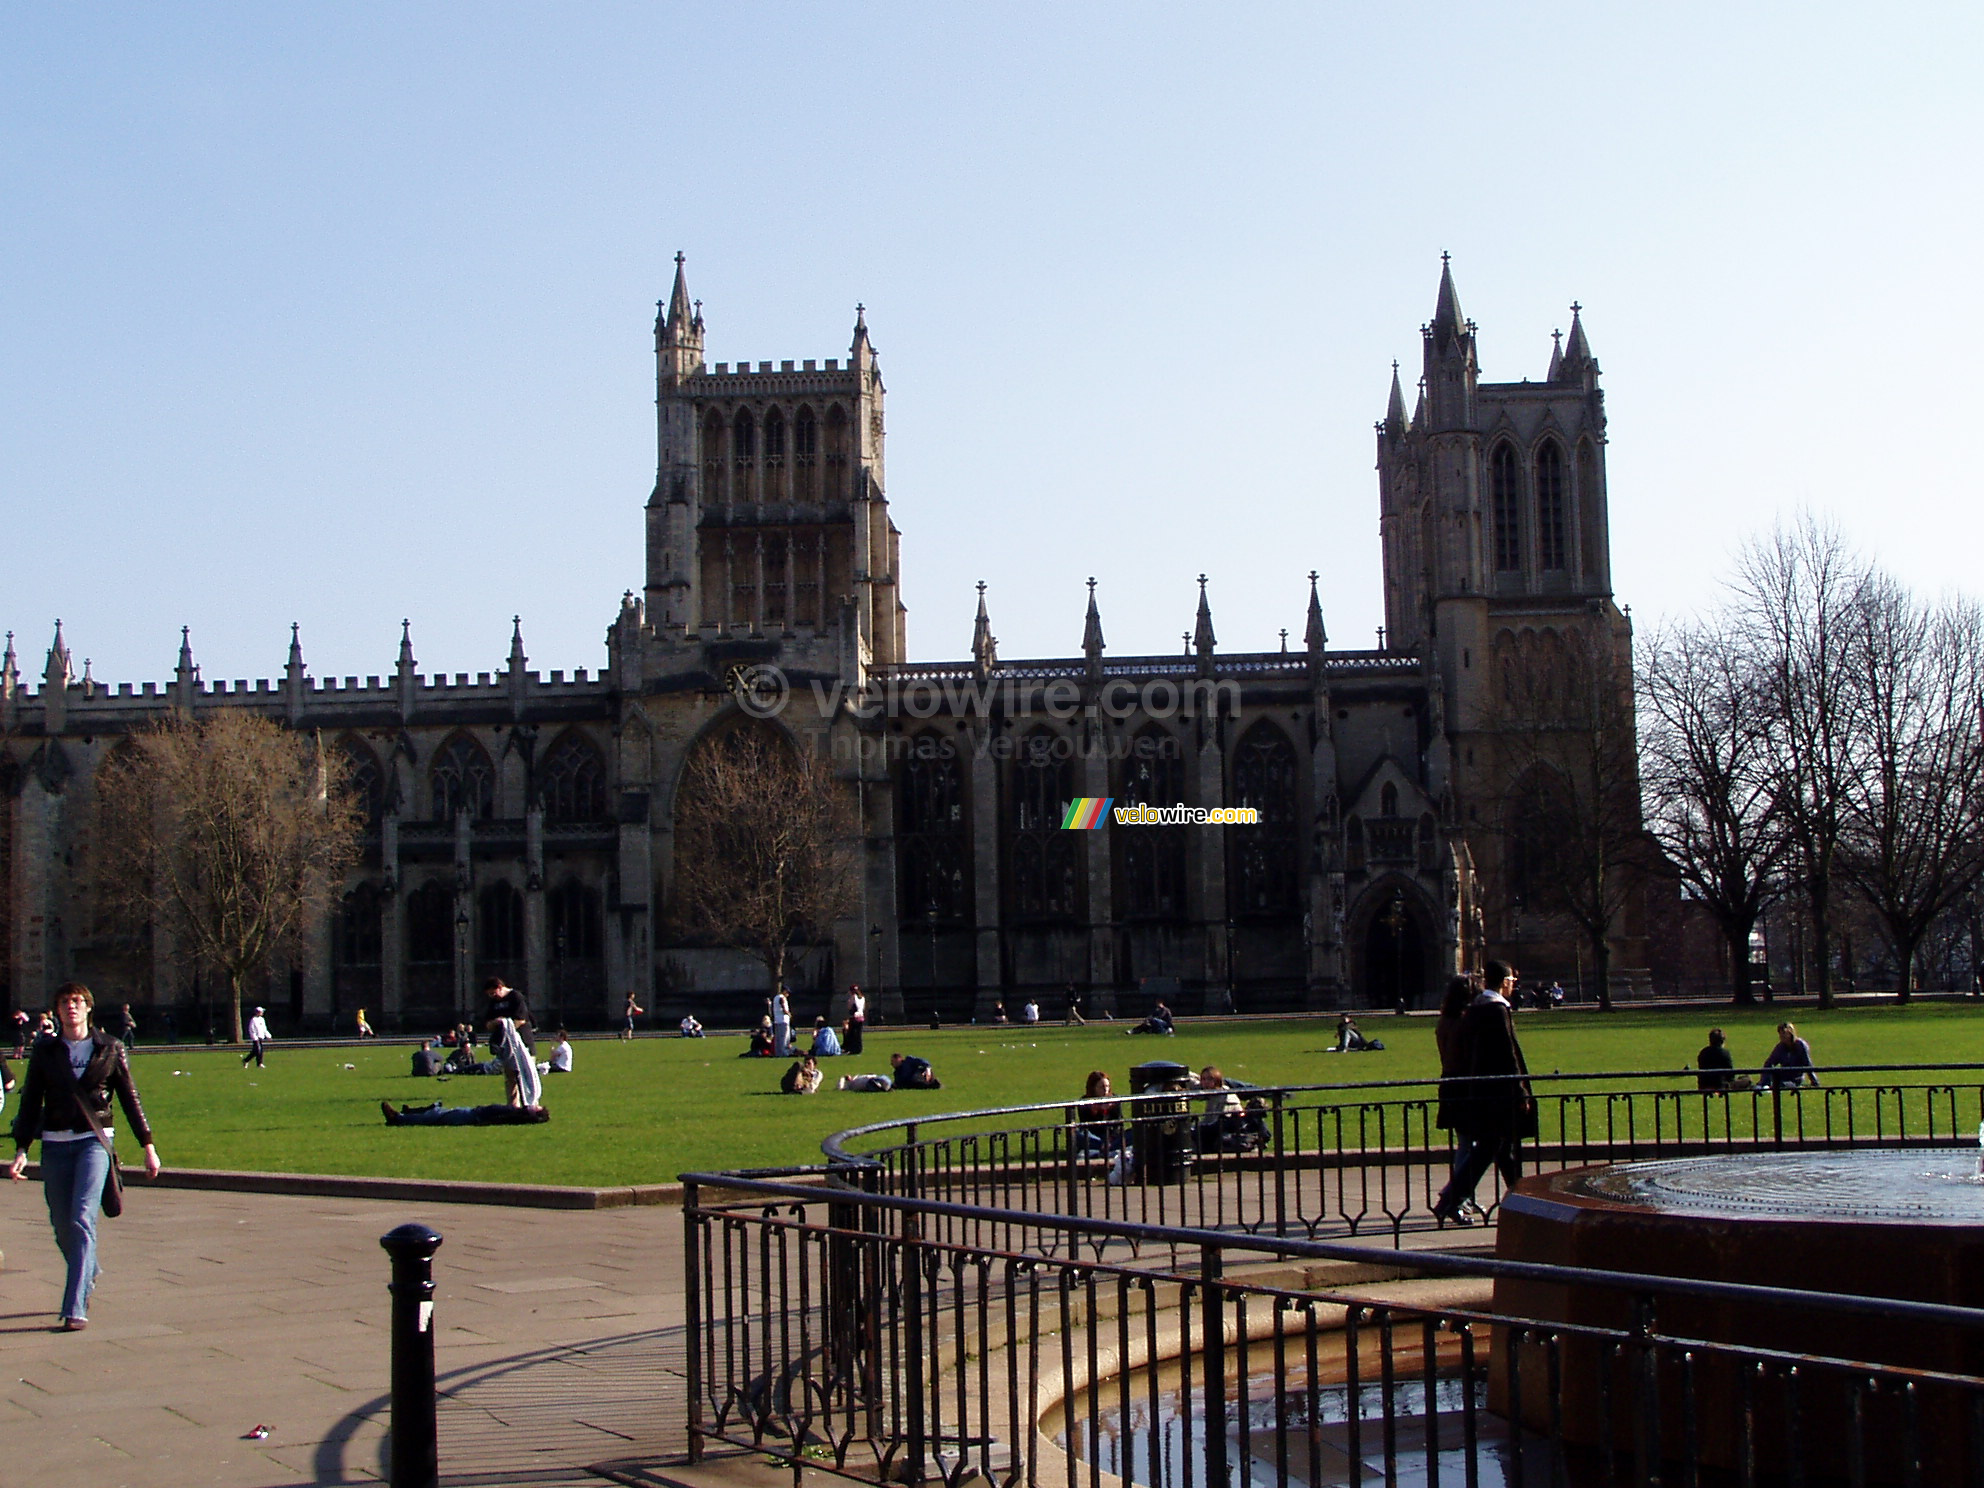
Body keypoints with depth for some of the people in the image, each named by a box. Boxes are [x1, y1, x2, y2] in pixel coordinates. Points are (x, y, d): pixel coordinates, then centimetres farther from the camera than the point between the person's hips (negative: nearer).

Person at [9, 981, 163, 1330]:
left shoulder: (109, 1049, 4)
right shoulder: (45, 1051, 8)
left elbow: (130, 1099, 9)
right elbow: (30, 1103, 9)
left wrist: (148, 1147, 9)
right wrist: (21, 1150, 0)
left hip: (94, 1141, -3)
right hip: (55, 1144, 3)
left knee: (82, 1220, -17)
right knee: (62, 1228, 8)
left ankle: (76, 1308, -20)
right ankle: (88, 1277, 38)